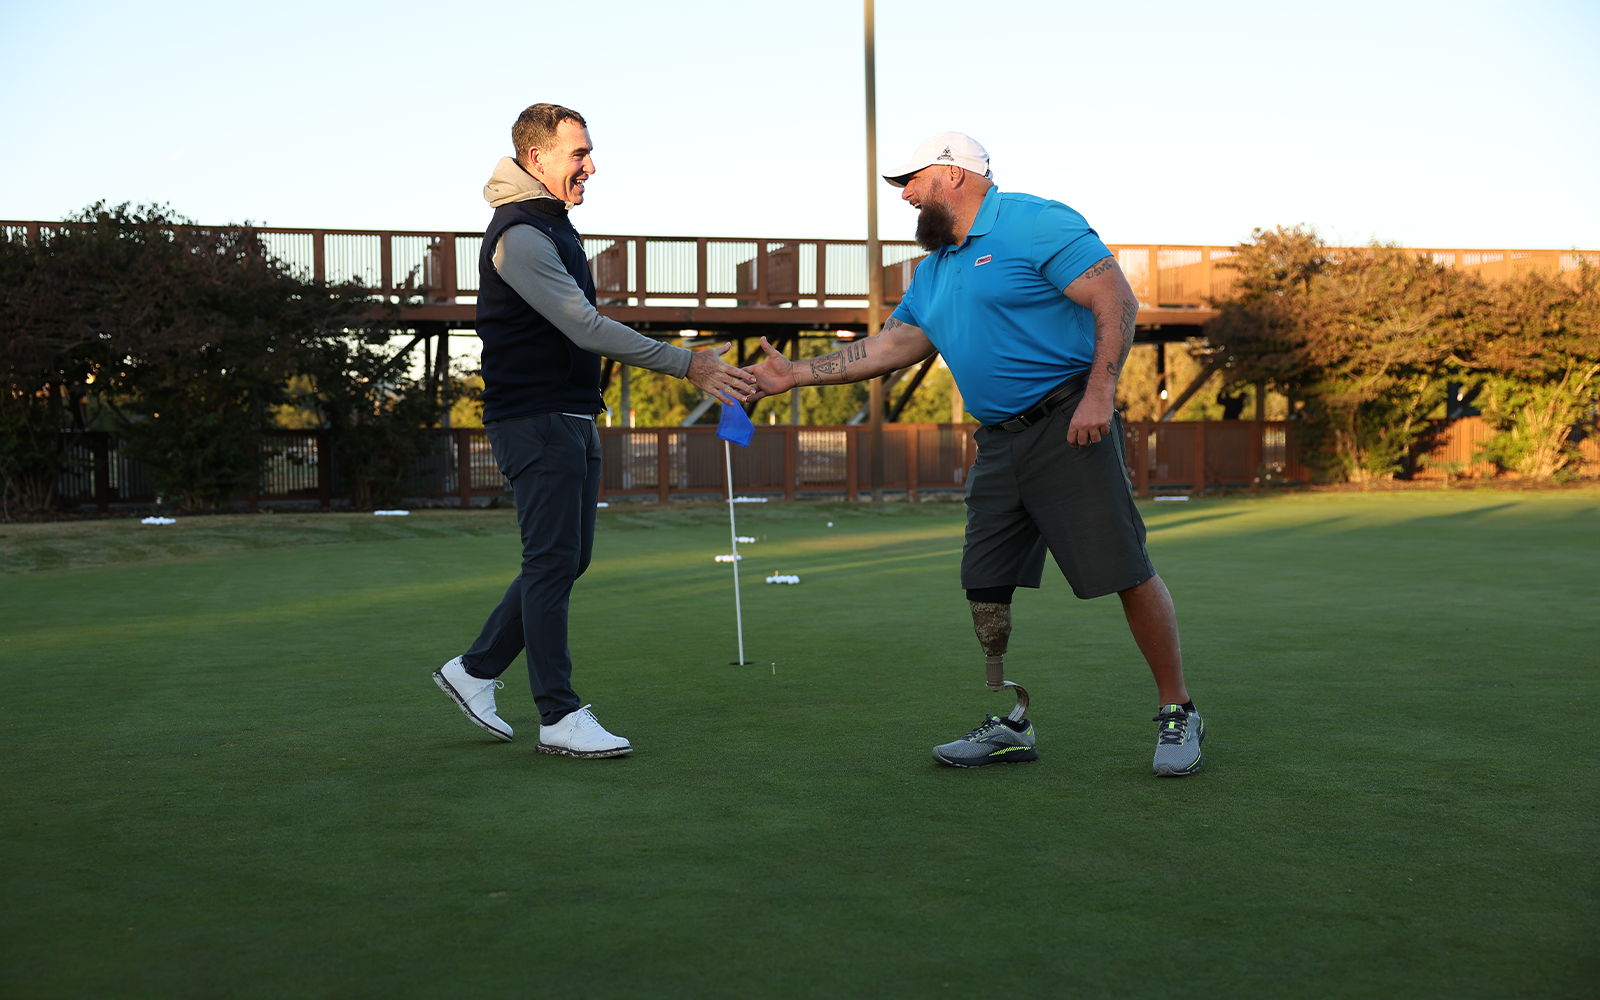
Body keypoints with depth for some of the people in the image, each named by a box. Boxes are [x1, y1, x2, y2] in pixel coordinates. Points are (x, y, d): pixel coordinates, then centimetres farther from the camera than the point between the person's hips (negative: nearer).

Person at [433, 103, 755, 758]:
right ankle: (560, 717, -1)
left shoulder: (554, 226, 17)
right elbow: (586, 328, -24)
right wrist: (687, 366, -25)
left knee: (567, 558, 11)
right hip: (535, 420, -10)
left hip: (572, 419, 10)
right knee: (553, 562, -7)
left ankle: (474, 670, 21)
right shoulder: (519, 236, -16)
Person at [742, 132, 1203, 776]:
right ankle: (1012, 726, 15)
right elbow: (893, 346, 21)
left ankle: (1177, 715, 4)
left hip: (1068, 426, -8)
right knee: (985, 586, 4)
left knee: (1125, 572, -9)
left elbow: (1117, 301, -12)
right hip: (998, 443, 8)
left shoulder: (1035, 223, -7)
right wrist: (797, 375, 16)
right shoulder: (934, 269, 18)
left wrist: (1099, 393, -21)